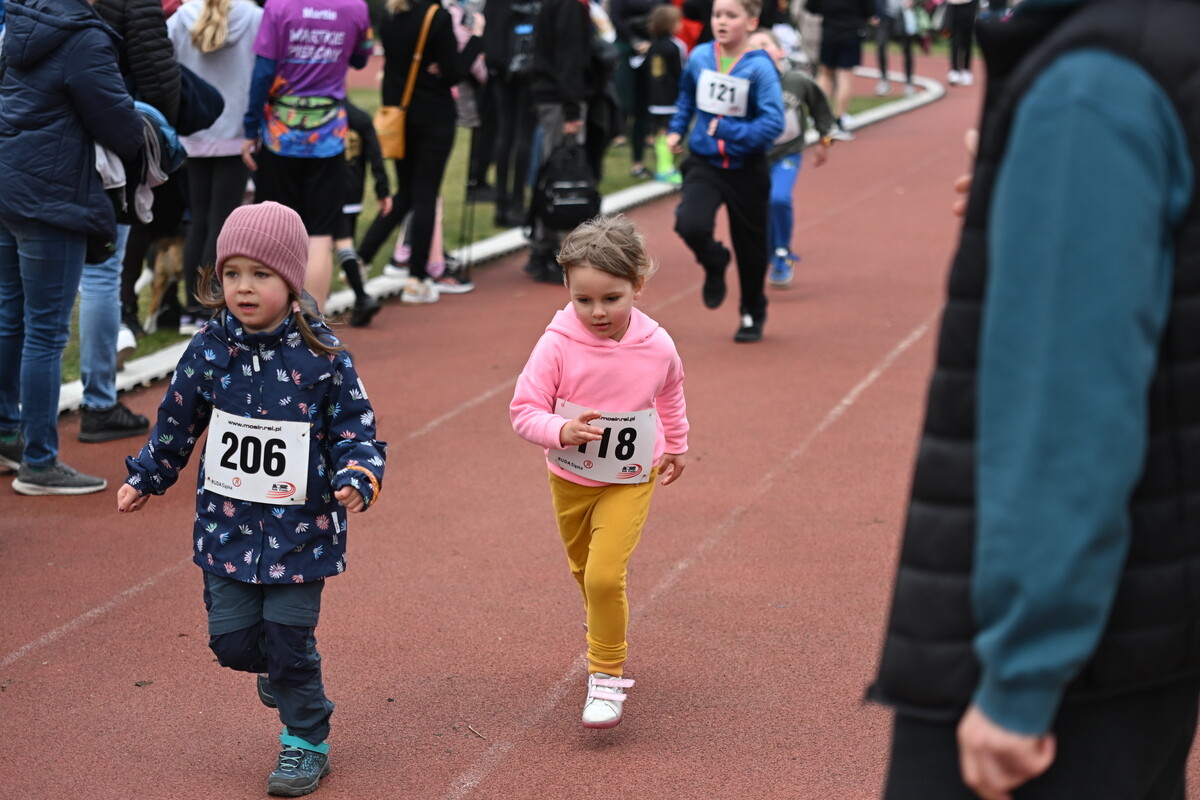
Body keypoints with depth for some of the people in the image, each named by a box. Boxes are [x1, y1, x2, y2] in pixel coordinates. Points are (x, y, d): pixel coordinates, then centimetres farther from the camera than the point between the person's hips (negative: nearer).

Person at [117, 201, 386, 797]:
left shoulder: (321, 355, -12)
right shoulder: (209, 350, -4)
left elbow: (356, 427, -5)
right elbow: (176, 423, 11)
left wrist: (359, 478, -23)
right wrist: (145, 478, 19)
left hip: (299, 526, -3)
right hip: (227, 524, 3)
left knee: (289, 641, 0)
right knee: (231, 637, 4)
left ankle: (305, 742, 22)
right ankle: (275, 666, 39)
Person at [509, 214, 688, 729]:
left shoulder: (656, 347, -15)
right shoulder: (557, 345, -22)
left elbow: (670, 395, 8)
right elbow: (523, 410, -19)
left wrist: (676, 447, 22)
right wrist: (561, 431, -39)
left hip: (629, 482, -2)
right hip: (569, 479, 2)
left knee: (605, 575, -17)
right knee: (584, 571, 21)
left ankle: (607, 676, 1)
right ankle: (607, 645, 51)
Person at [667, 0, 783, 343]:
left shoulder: (760, 68, -18)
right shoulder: (699, 57, -5)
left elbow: (773, 123, -24)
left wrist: (726, 130, -29)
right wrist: (677, 129, 12)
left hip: (746, 170, -2)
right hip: (704, 163, 2)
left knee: (750, 244, 12)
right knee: (691, 225, -23)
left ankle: (753, 315, 35)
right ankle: (714, 264, 13)